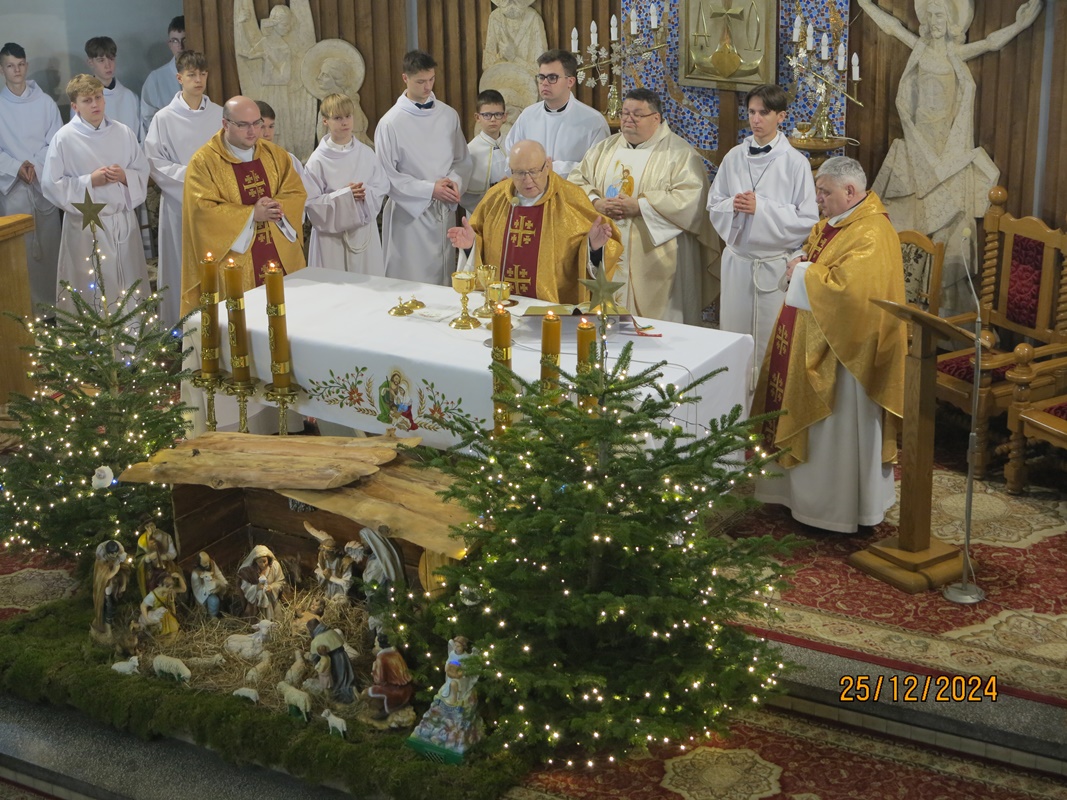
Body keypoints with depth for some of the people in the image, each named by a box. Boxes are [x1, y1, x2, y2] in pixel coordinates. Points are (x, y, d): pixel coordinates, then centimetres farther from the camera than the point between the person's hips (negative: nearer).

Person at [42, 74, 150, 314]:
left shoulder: (123, 133, 3)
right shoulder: (63, 139, -7)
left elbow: (143, 172, 9)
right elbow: (51, 185, -6)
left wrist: (125, 176, -12)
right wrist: (89, 182, -15)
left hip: (124, 220, 4)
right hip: (86, 225, -3)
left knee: (130, 288, 10)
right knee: (91, 289, -1)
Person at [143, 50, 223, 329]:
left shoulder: (219, 115, 5)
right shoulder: (164, 118, -2)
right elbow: (156, 163, -5)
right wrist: (190, 174, -14)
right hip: (179, 201, -2)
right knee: (182, 265, 0)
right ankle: (180, 325, 9)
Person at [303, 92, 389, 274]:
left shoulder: (366, 154, 2)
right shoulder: (318, 161, -7)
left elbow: (383, 188, 5)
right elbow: (311, 203, -9)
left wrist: (366, 194, -15)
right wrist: (343, 196, -19)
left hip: (365, 232, 3)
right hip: (332, 234, -3)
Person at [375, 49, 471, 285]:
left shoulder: (448, 115, 5)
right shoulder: (391, 123, -8)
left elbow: (463, 160, 11)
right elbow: (386, 176, -8)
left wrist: (455, 181, -11)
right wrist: (430, 189, -14)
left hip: (445, 211, 4)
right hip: (410, 213, -4)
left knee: (444, 281, 9)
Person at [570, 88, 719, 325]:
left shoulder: (679, 152, -3)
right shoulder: (605, 148, 15)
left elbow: (690, 198, -16)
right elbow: (577, 181, 12)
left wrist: (639, 206, -19)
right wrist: (596, 204, -9)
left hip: (654, 262, -5)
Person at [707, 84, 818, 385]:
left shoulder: (795, 162, -7)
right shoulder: (734, 157, 5)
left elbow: (807, 220, -10)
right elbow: (714, 205, 10)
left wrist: (761, 208, -17)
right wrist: (733, 205, -12)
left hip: (776, 263, -4)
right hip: (737, 260, 4)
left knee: (771, 341, 2)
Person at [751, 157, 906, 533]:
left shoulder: (871, 235, -21)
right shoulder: (834, 222, 9)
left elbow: (847, 290, -32)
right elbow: (814, 253, 25)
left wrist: (805, 273, -18)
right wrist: (800, 263, 1)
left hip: (841, 350, -10)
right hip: (813, 341, 10)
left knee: (837, 429, 1)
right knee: (809, 421, 17)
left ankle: (840, 507, 14)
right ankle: (805, 489, 30)